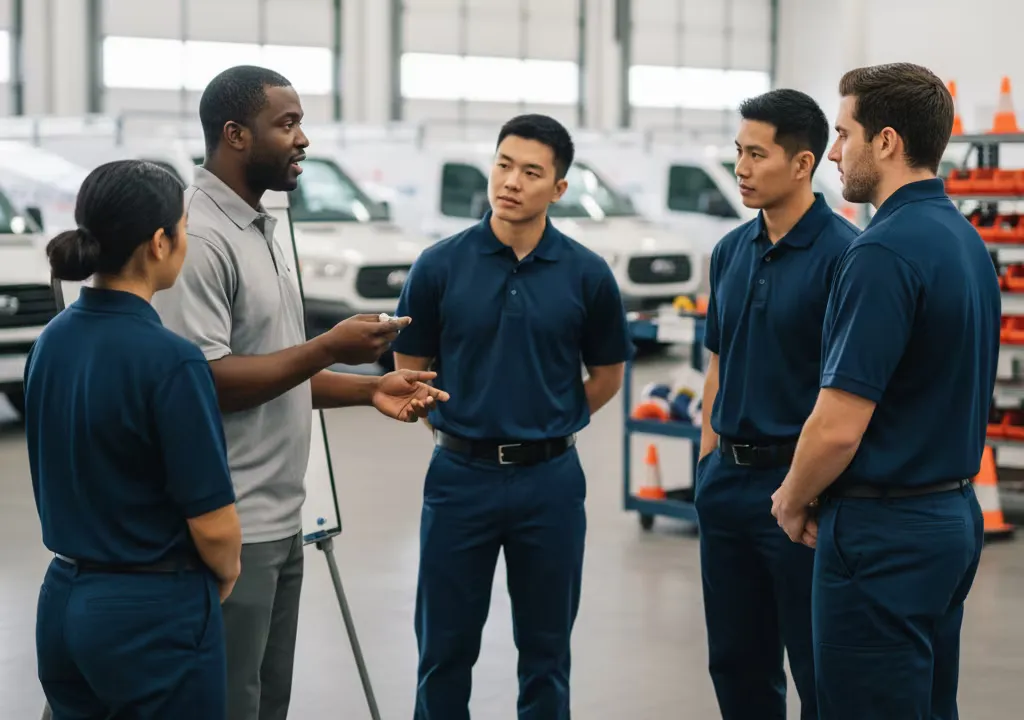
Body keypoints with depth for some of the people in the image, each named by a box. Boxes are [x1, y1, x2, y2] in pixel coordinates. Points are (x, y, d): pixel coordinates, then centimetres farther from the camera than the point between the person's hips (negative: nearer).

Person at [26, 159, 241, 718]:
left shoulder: (52, 340, 3)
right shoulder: (168, 359, -20)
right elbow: (213, 525, -17)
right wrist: (226, 573, 3)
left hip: (63, 602, 8)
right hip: (153, 615, -7)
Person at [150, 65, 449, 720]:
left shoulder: (261, 229, 15)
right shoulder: (198, 236, -16)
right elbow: (205, 381, -22)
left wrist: (368, 390, 7)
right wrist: (330, 347, -19)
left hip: (279, 522, 10)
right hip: (227, 530, -10)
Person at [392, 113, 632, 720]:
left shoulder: (587, 275, -3)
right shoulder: (441, 266, -4)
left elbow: (607, 377, 9)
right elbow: (410, 372, 7)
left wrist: (542, 429, 10)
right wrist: (467, 426, 10)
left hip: (550, 481, 0)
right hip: (461, 477, 0)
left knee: (546, 652, 11)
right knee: (446, 649, 7)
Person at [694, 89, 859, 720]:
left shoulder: (843, 254, -13)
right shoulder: (732, 251, 10)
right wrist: (708, 460, 12)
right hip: (728, 479, 7)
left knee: (816, 668, 2)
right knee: (735, 661, 15)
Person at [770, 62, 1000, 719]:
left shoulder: (885, 252, -21)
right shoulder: (967, 241, 10)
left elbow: (839, 426, -23)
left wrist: (793, 500, -4)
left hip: (883, 535, -10)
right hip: (952, 515, 10)